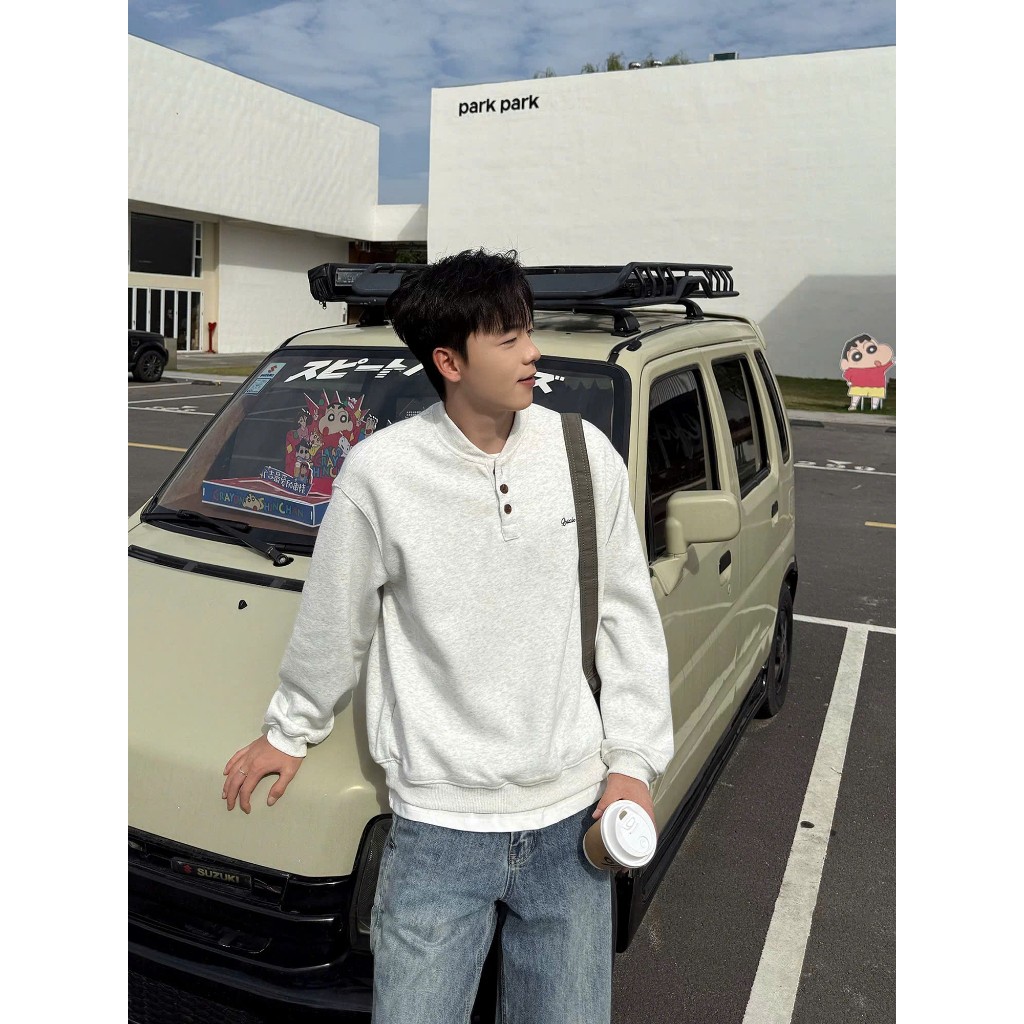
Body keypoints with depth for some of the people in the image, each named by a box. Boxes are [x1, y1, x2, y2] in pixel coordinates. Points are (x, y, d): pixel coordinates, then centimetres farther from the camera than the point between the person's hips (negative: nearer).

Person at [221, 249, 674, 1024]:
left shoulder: (586, 454, -5)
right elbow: (333, 625, 1)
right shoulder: (381, 472, -13)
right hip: (439, 827, -2)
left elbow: (628, 616, 3)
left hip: (570, 817, 3)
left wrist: (634, 761, 1)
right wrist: (290, 733, 14)